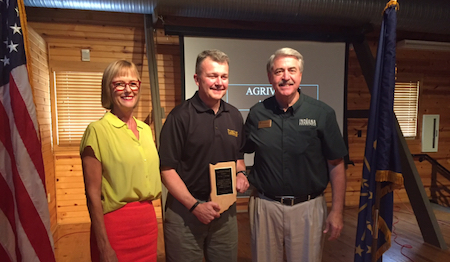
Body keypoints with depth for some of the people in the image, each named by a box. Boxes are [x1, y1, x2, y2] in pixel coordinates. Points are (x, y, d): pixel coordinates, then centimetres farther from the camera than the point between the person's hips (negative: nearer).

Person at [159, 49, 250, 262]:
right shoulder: (180, 116, -12)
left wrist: (241, 174, -3)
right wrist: (195, 205, -17)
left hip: (226, 211, 5)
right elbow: (167, 169, -12)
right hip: (185, 211, -5)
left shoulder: (235, 116, 5)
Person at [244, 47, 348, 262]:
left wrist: (337, 211, -4)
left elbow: (336, 165, -3)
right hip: (265, 206, 2)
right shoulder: (257, 113, 0)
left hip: (308, 207, -1)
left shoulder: (322, 113, -6)